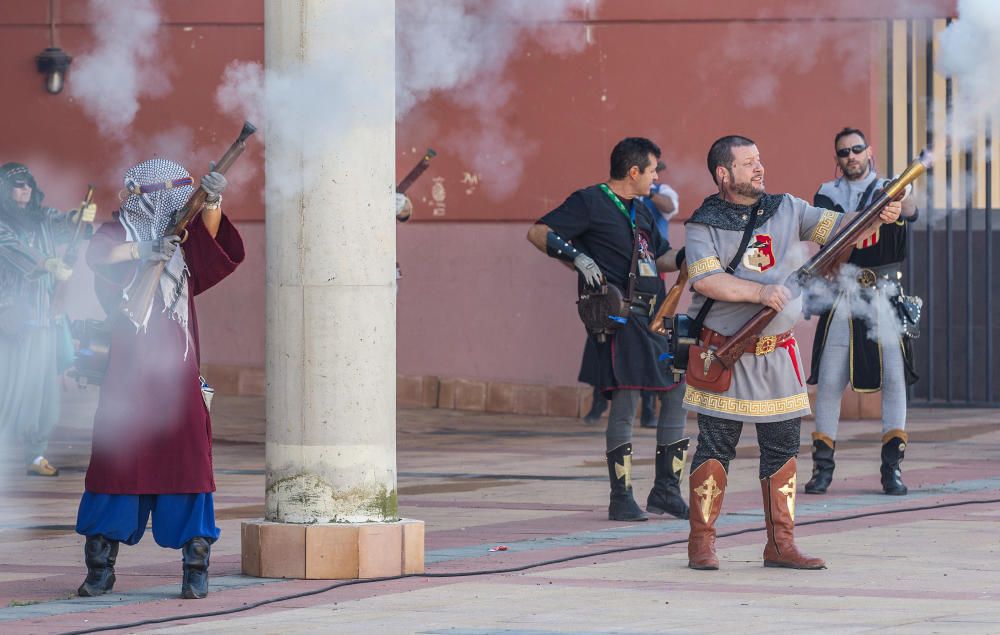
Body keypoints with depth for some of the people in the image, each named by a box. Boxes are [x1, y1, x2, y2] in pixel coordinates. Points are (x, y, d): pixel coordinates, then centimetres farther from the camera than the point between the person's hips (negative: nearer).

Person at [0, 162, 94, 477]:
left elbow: (62, 225, -4)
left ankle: (36, 456, 6)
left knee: (42, 387, 2)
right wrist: (49, 265, -34)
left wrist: (81, 218, -28)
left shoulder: (42, 219, 13)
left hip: (45, 318, 5)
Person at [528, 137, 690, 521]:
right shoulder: (591, 202, -3)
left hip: (650, 315, 8)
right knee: (625, 397, -11)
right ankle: (621, 498, -5)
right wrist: (578, 257, -19)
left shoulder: (640, 212, 21)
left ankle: (666, 491, 13)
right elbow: (538, 233, -8)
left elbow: (661, 258, 28)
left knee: (679, 389, 5)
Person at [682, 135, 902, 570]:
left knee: (783, 448, 3)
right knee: (714, 448, -2)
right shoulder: (704, 224, -4)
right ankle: (701, 543, 4)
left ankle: (780, 545, 8)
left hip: (776, 354, 4)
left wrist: (877, 216, -19)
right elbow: (705, 280, -16)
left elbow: (837, 227, 0)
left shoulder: (786, 210, 7)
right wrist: (759, 292, -25)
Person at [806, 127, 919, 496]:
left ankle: (892, 467, -5)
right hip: (841, 298, 1)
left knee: (894, 377, -9)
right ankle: (822, 466, 4)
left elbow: (910, 212, -15)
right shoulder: (828, 195, 11)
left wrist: (897, 201, -39)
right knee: (829, 381, -3)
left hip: (884, 297, 0)